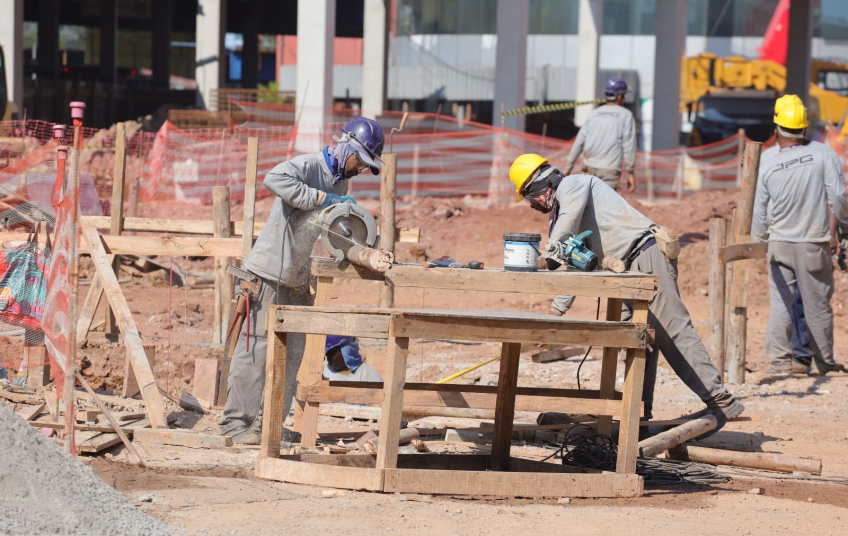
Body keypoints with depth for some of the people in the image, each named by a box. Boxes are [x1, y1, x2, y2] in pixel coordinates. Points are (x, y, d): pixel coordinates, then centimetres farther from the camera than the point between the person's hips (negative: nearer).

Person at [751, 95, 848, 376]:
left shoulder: (766, 163, -6)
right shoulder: (822, 154, -10)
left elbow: (759, 210, 2)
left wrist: (761, 241, 18)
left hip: (779, 244, 1)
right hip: (814, 244, -1)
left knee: (780, 303, 6)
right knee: (818, 305, 6)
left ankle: (779, 358, 1)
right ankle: (824, 361, 14)